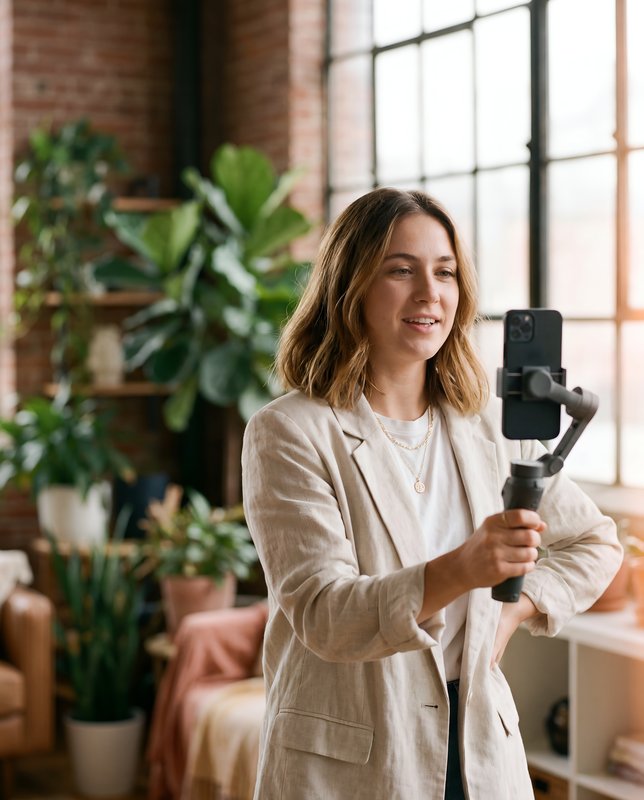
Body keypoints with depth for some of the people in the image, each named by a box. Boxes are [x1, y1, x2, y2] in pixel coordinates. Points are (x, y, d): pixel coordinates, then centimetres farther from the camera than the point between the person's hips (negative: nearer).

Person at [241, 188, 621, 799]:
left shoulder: (487, 428, 4)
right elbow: (321, 616, -20)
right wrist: (459, 571, -35)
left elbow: (595, 543, 16)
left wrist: (518, 608, -2)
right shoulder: (288, 433, -11)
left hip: (479, 748, 4)